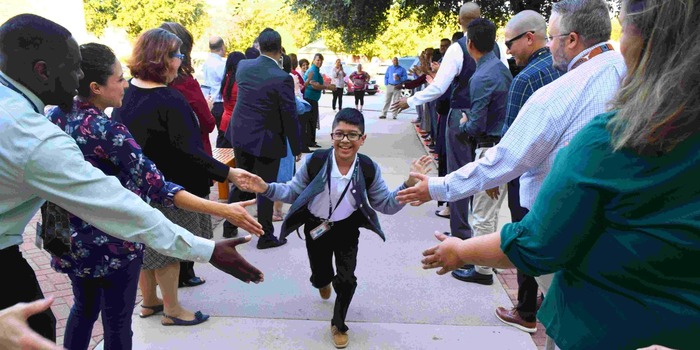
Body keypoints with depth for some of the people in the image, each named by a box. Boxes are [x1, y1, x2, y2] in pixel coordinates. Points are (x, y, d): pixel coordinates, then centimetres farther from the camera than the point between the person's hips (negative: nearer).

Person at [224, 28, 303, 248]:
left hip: (240, 135, 6)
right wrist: (296, 148, -3)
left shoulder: (243, 66, -2)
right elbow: (290, 117, -15)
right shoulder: (282, 78, -19)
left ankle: (229, 228, 30)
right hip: (266, 140, -6)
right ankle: (265, 237, 17)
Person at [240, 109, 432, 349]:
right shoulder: (314, 161, -25)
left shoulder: (369, 169, -22)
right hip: (316, 227, 0)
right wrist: (266, 188, -27)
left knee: (346, 279, -2)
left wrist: (410, 183, -26)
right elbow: (293, 192, -10)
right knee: (320, 276, 15)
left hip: (347, 228, 0)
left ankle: (339, 325, 29)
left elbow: (387, 205, -12)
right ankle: (324, 281, 59)